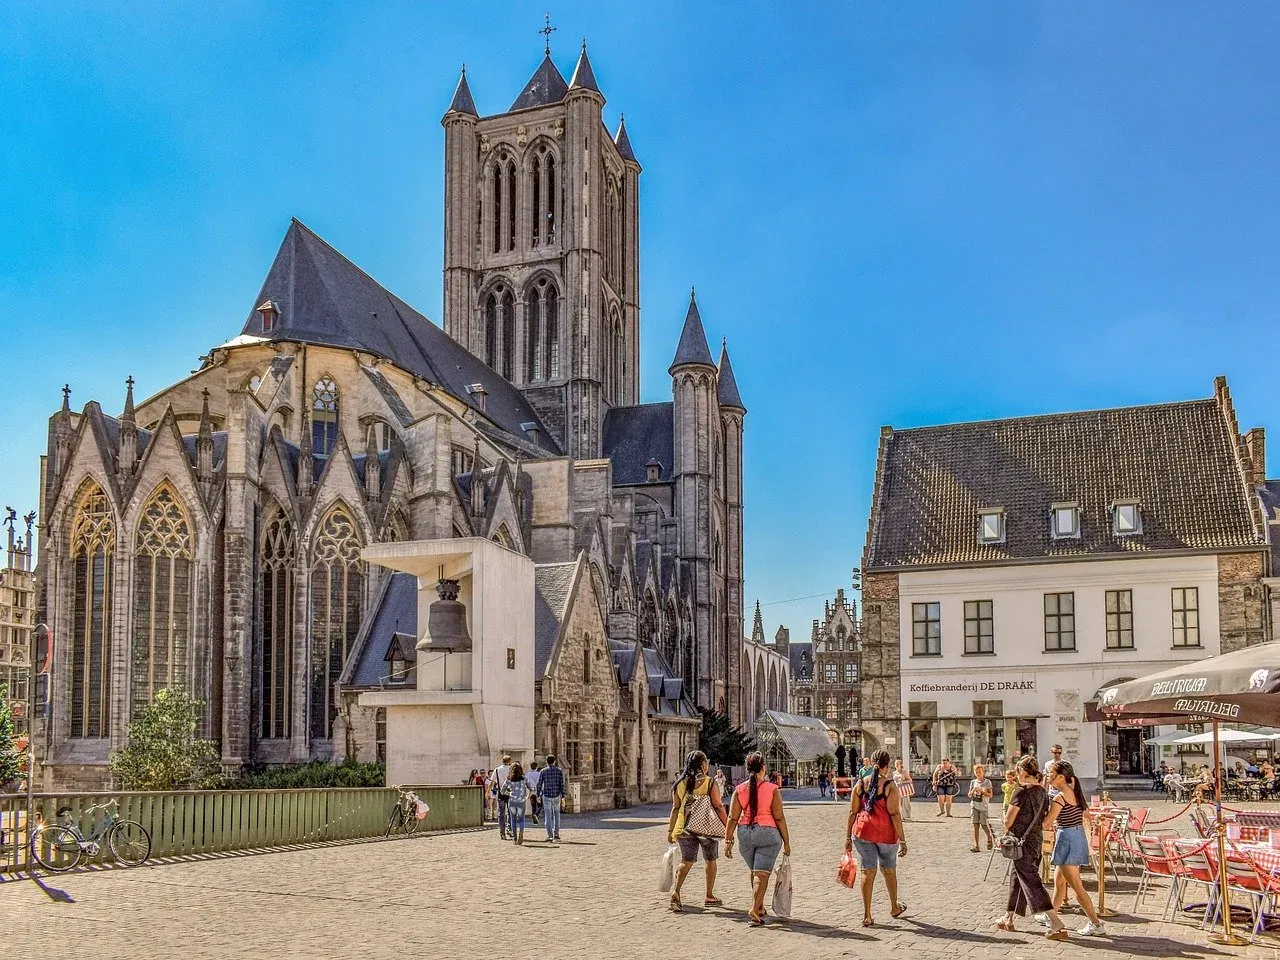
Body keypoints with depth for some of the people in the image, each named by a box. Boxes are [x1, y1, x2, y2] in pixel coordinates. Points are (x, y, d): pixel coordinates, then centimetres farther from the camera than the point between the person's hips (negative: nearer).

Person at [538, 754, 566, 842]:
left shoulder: (543, 771, -2)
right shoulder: (559, 771, -1)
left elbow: (539, 784, -3)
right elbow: (562, 784, -3)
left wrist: (538, 795, 8)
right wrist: (563, 796, 2)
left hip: (546, 796, -1)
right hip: (556, 795, 1)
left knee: (548, 816, 3)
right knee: (556, 814, 18)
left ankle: (550, 836, -2)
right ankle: (556, 834, 12)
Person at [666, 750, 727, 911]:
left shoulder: (679, 784, 3)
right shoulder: (710, 783, -7)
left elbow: (675, 808, 4)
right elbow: (718, 807, -9)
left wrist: (670, 830, 10)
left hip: (684, 828, 3)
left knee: (686, 861, 6)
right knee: (710, 861, 16)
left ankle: (675, 891, -16)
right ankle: (710, 896, 23)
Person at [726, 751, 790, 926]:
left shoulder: (740, 789, 0)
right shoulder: (772, 789, -7)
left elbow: (733, 818, -2)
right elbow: (779, 818, -7)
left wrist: (728, 841, 2)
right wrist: (786, 841, 0)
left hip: (745, 833, 4)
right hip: (768, 833, -4)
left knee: (755, 871, 21)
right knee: (762, 873, -2)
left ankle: (760, 907, 31)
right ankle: (755, 908, -15)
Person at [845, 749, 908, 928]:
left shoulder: (860, 784, 2)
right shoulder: (890, 786, -8)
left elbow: (853, 812, 4)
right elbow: (895, 814, -12)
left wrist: (848, 836, 11)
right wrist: (902, 840, -8)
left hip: (863, 832, 2)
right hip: (885, 833, -2)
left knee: (868, 872, 5)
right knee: (889, 871, 18)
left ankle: (867, 916, 2)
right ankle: (894, 908, 37)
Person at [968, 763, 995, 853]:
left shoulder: (987, 782, 0)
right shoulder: (973, 782, 10)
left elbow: (990, 795, -6)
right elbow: (969, 795, 11)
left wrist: (982, 791, -18)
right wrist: (973, 791, -9)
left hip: (984, 806, -3)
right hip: (974, 805, 3)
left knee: (984, 825, -4)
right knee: (975, 825, -4)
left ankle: (989, 838, 28)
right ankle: (976, 846, -6)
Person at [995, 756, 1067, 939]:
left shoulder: (1021, 792, -17)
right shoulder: (1042, 792, 6)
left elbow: (1008, 820, -14)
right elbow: (1044, 819, 11)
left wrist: (1007, 832, 6)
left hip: (1022, 841, -9)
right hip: (1037, 839, 9)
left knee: (1031, 881, -7)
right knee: (1016, 878, 19)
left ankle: (1057, 925, -14)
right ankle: (1008, 919, 30)